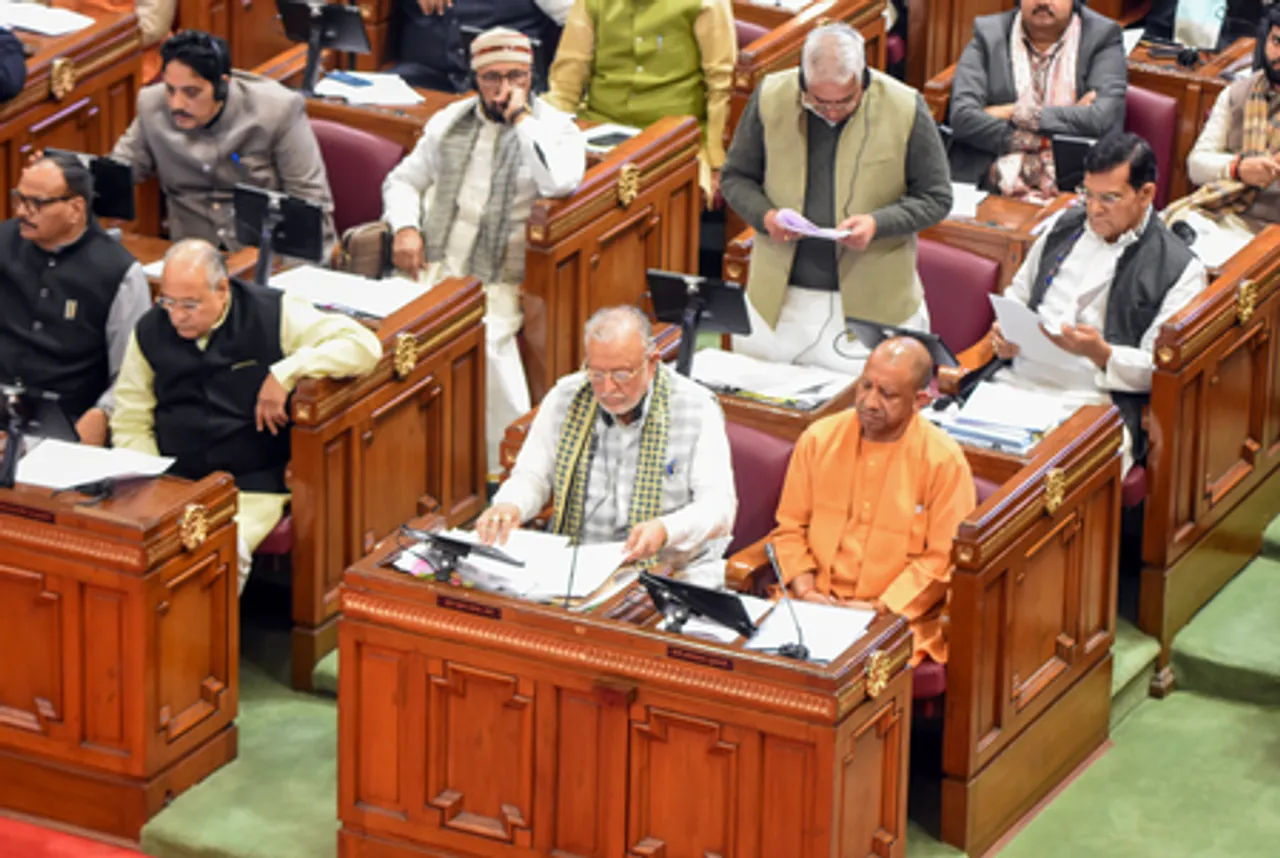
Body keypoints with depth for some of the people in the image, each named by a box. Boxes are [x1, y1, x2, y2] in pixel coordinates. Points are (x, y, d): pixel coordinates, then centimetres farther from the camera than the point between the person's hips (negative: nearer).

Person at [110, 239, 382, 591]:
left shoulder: (271, 314, -3)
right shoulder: (150, 331, 7)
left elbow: (364, 346, -10)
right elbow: (129, 424, 12)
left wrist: (285, 373, -17)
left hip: (252, 486, -3)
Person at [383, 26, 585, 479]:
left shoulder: (554, 128, 2)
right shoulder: (450, 122, 17)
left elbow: (561, 182, -19)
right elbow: (403, 180, 23)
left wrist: (521, 117, -12)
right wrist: (405, 228, 2)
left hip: (497, 283, -4)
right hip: (431, 269, 4)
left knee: (488, 337, -35)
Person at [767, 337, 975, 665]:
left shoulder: (944, 461, -6)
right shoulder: (819, 439, 6)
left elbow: (944, 560, -5)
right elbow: (790, 526, 12)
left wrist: (880, 608, -13)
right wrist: (805, 589, -4)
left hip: (900, 616, -3)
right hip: (816, 603, 3)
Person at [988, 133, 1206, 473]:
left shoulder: (1179, 269, 3)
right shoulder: (1064, 227, 22)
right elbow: (1018, 295, 32)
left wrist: (1102, 354, -18)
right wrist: (1005, 334, 10)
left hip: (1097, 403, -5)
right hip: (1017, 381, 5)